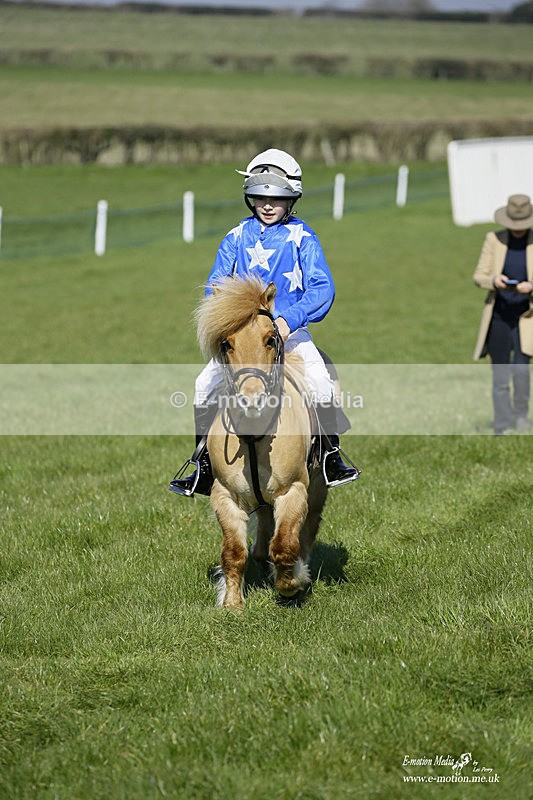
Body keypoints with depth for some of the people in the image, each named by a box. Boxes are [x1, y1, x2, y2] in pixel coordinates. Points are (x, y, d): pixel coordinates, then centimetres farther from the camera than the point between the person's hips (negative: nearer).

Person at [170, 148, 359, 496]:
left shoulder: (301, 237, -4)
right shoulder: (237, 237, 6)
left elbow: (322, 288, -13)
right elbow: (215, 285, 6)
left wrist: (289, 320, -27)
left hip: (289, 329, -3)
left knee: (320, 383, -25)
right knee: (205, 385, -12)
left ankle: (331, 458, -5)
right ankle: (203, 470, 0)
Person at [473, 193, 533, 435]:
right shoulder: (493, 239, 0)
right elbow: (478, 276, 2)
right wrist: (494, 280, -19)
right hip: (499, 316, 1)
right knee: (500, 376, 2)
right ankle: (503, 426, 10)